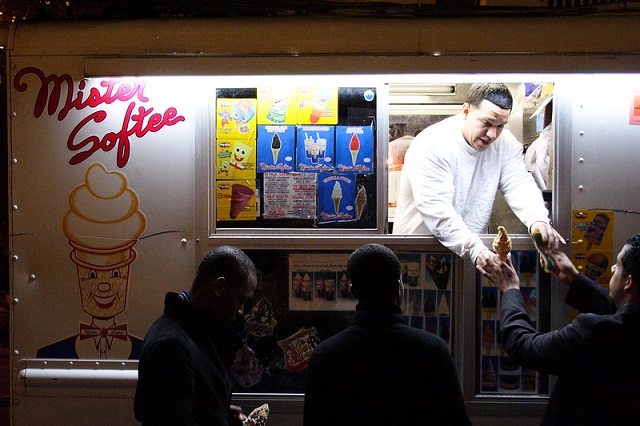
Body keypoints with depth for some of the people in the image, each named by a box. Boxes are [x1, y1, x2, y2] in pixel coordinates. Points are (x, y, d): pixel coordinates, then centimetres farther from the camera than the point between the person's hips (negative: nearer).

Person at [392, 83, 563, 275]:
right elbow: (437, 210, -26)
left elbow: (520, 184, -8)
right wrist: (475, 250, -37)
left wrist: (538, 220, -29)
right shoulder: (431, 145, -19)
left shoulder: (505, 142, -1)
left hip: (474, 243, 5)